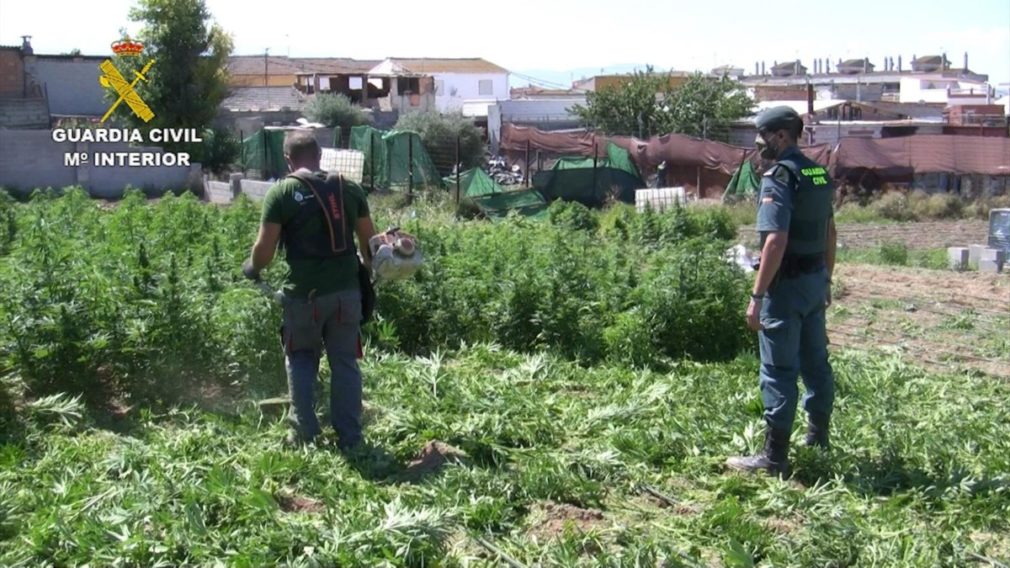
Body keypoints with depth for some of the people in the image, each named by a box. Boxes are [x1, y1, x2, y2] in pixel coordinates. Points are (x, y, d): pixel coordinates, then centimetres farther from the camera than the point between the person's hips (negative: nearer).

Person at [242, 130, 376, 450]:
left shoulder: (281, 193, -6)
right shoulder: (349, 189, 5)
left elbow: (265, 249, -8)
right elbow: (369, 241, 10)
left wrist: (251, 268, 13)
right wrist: (368, 271, 26)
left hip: (304, 294, -3)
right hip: (346, 290, 3)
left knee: (301, 361, 16)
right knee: (345, 363, 12)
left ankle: (305, 434, 16)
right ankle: (350, 437, 15)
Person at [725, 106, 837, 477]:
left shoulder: (778, 177, -17)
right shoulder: (819, 173, 10)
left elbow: (776, 241, -25)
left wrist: (757, 296, -23)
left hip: (787, 284, -9)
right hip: (816, 280, 9)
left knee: (779, 371, -3)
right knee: (815, 363, 17)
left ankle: (774, 459, 3)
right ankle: (818, 441, 31)